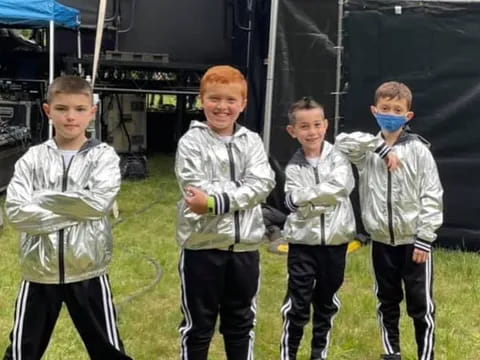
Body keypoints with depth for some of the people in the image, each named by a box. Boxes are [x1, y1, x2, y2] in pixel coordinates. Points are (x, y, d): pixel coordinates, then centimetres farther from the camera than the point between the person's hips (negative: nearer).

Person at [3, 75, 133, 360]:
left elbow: (98, 202, -20)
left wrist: (43, 198, -13)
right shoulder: (32, 158, 0)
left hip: (87, 272, -1)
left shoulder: (104, 156, -4)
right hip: (39, 272, 2)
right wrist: (76, 210, -17)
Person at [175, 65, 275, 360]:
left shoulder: (251, 141, 4)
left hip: (244, 246, 3)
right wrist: (243, 189, -15)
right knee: (198, 325, 10)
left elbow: (263, 184, -11)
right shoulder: (191, 142, -6)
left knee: (242, 323, 17)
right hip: (203, 245, -3)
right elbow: (197, 190, -17)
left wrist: (216, 200, -22)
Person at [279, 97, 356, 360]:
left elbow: (342, 186, -18)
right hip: (303, 242, -1)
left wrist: (309, 196, -15)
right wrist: (325, 197, -20)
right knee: (297, 304, 0)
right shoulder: (293, 167, -1)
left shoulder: (337, 156, -2)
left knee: (326, 302, 14)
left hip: (335, 241, 1)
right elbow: (293, 201, -14)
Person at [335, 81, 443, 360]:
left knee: (421, 304, 3)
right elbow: (341, 142, -17)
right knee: (387, 302, 17)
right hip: (382, 241, 3)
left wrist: (425, 238, -13)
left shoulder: (418, 149, -7)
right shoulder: (369, 149, 0)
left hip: (414, 241, -3)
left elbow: (432, 196, -8)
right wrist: (379, 146, -21)